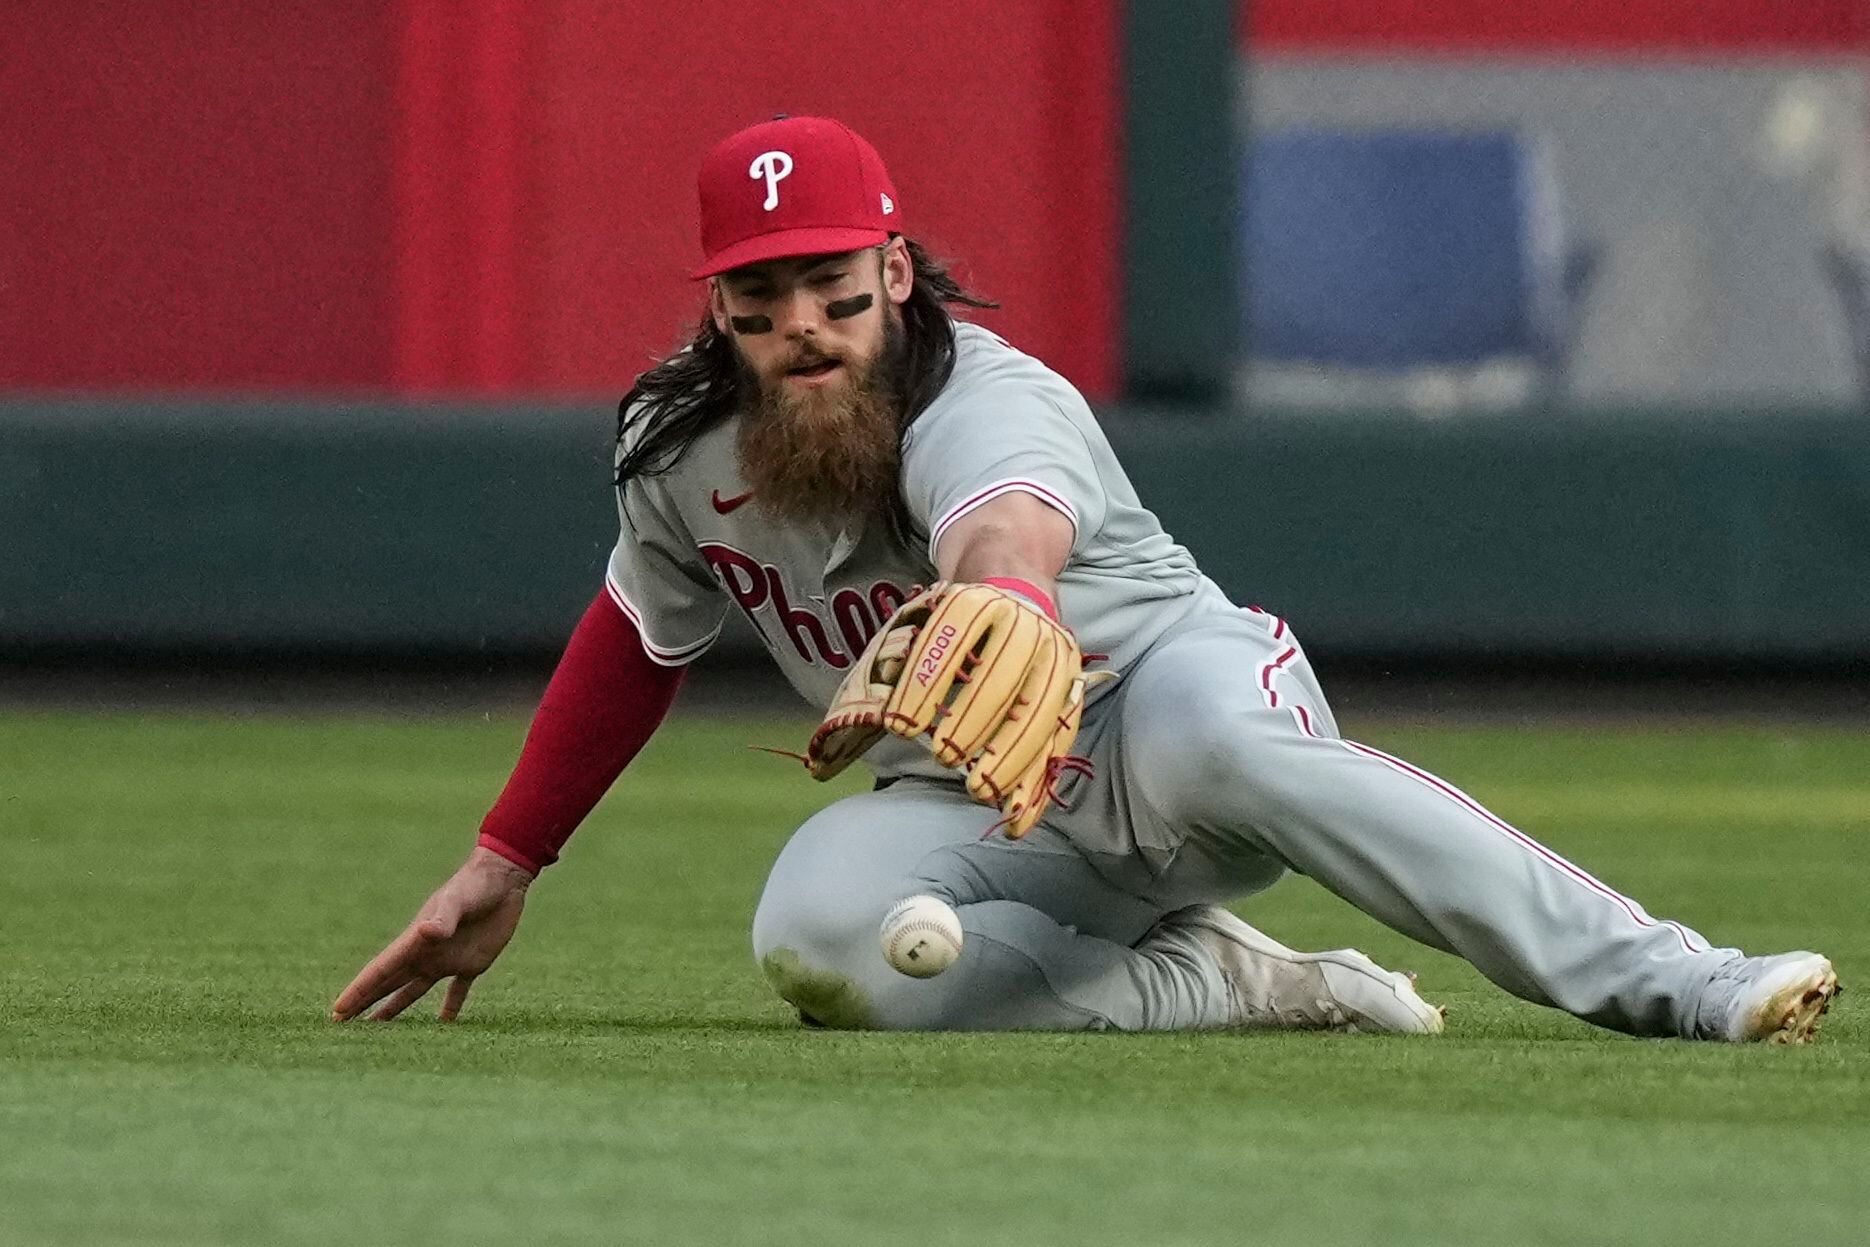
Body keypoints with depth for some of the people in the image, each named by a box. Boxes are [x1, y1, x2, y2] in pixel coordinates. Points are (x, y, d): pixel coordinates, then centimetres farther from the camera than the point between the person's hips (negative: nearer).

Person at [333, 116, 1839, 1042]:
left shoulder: (992, 404, -25)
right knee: (818, 937, -32)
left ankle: (1673, 982, -46)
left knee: (1209, 732, -44)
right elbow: (637, 637, 17)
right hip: (991, 821, 5)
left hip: (1169, 683, -5)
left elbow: (1010, 535, -51)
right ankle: (1224, 988, -20)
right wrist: (503, 863, 15)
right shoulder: (679, 455, -4)